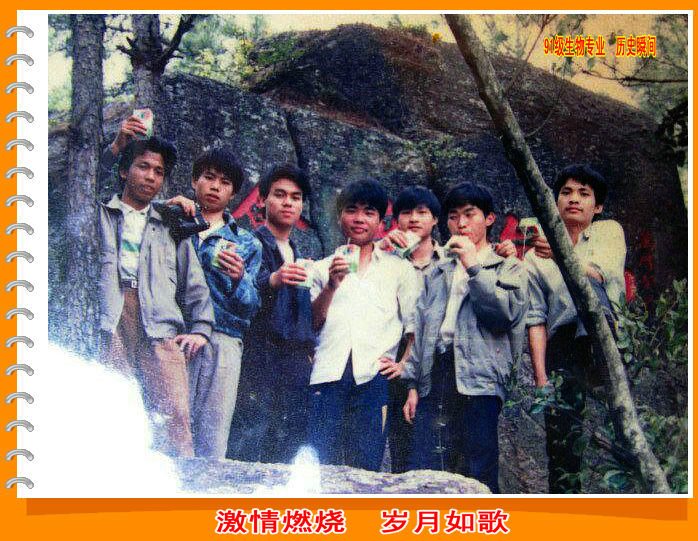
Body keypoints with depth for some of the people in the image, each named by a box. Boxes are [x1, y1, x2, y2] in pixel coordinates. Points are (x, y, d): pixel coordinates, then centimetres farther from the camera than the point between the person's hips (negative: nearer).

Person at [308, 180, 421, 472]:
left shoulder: (400, 269, 19)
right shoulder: (323, 268, 20)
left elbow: (415, 326, 14)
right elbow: (311, 324, 11)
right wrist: (331, 286, -2)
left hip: (375, 378, -1)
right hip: (328, 377, 1)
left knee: (365, 467, -7)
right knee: (322, 464, -7)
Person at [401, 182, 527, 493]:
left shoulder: (508, 267, 13)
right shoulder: (437, 273, 25)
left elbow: (508, 313, -7)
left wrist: (474, 267, -7)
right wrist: (413, 385, 12)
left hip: (479, 381, -4)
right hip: (434, 381, 4)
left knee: (479, 481, -4)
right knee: (422, 477, -4)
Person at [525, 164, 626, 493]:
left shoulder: (609, 231, 13)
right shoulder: (536, 258, 12)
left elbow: (602, 273, -9)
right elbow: (536, 319, 3)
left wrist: (561, 255, -4)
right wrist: (540, 376, -6)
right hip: (563, 349, 0)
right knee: (562, 439, -7)